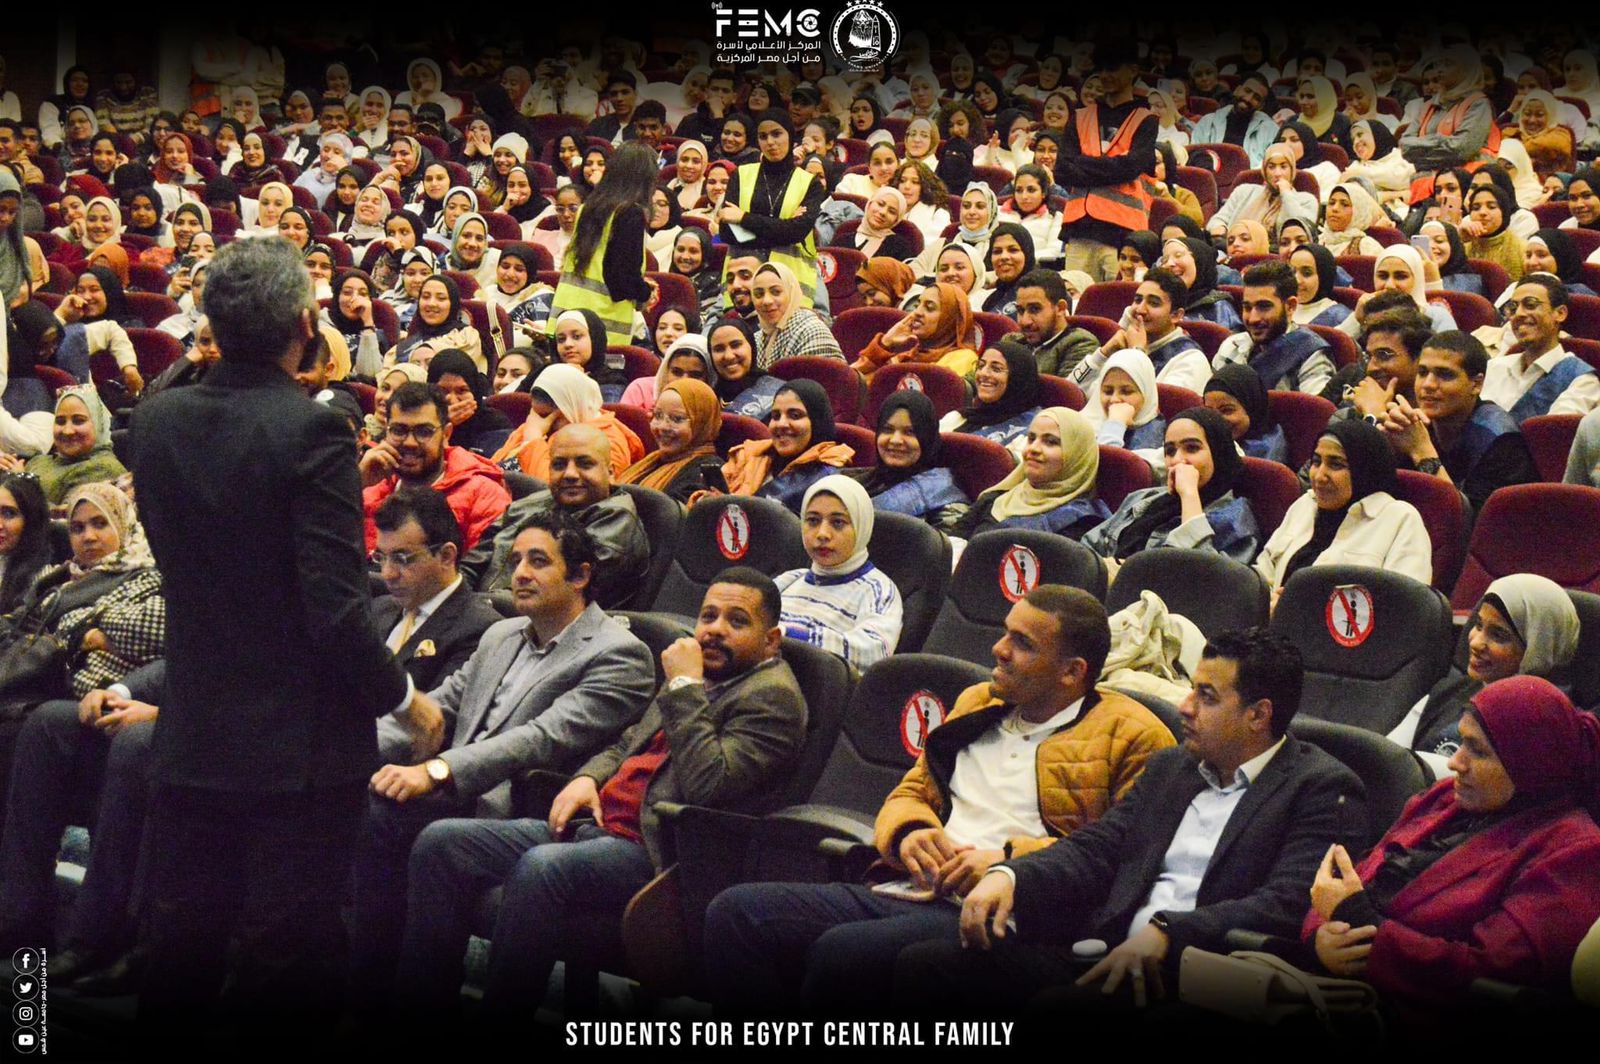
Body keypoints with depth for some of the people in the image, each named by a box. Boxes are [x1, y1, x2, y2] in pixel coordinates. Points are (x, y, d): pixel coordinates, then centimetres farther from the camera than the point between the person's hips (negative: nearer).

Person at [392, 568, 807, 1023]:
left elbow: (708, 785, -18)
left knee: (541, 869, -37)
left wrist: (685, 687, -11)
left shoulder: (773, 695, -4)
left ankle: (499, 1014, -27)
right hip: (601, 826, 9)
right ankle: (424, 1005, -6)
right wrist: (588, 778, 10)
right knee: (441, 843, -5)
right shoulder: (697, 680, 23)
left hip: (658, 852, -9)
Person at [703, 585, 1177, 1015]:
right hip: (905, 892, 7)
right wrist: (909, 833, 5)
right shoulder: (977, 704, 26)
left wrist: (1010, 861, -14)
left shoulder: (1131, 735, 4)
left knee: (842, 951, -34)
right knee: (735, 912, -16)